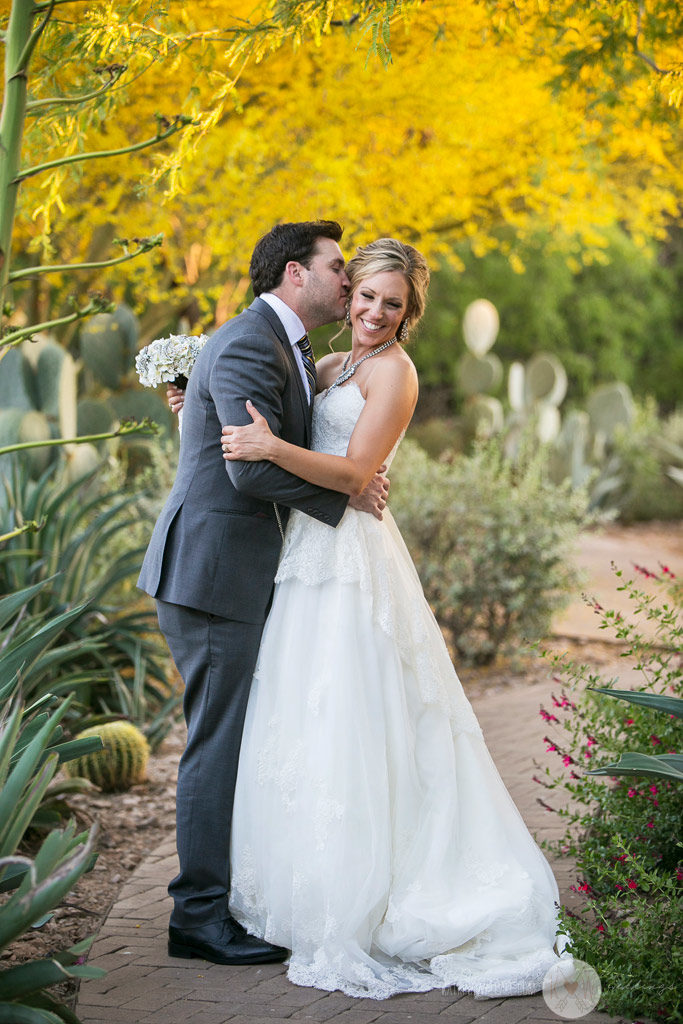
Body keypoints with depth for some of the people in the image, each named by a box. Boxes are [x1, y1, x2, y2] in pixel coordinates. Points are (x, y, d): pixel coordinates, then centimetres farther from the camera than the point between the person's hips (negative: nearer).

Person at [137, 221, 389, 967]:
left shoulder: (283, 346, 18)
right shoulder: (247, 346, -16)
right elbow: (255, 467, -25)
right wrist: (346, 497, -14)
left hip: (236, 572, 10)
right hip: (213, 573, -10)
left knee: (236, 739, 14)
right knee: (219, 742, -5)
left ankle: (222, 897, 23)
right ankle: (200, 915, 2)